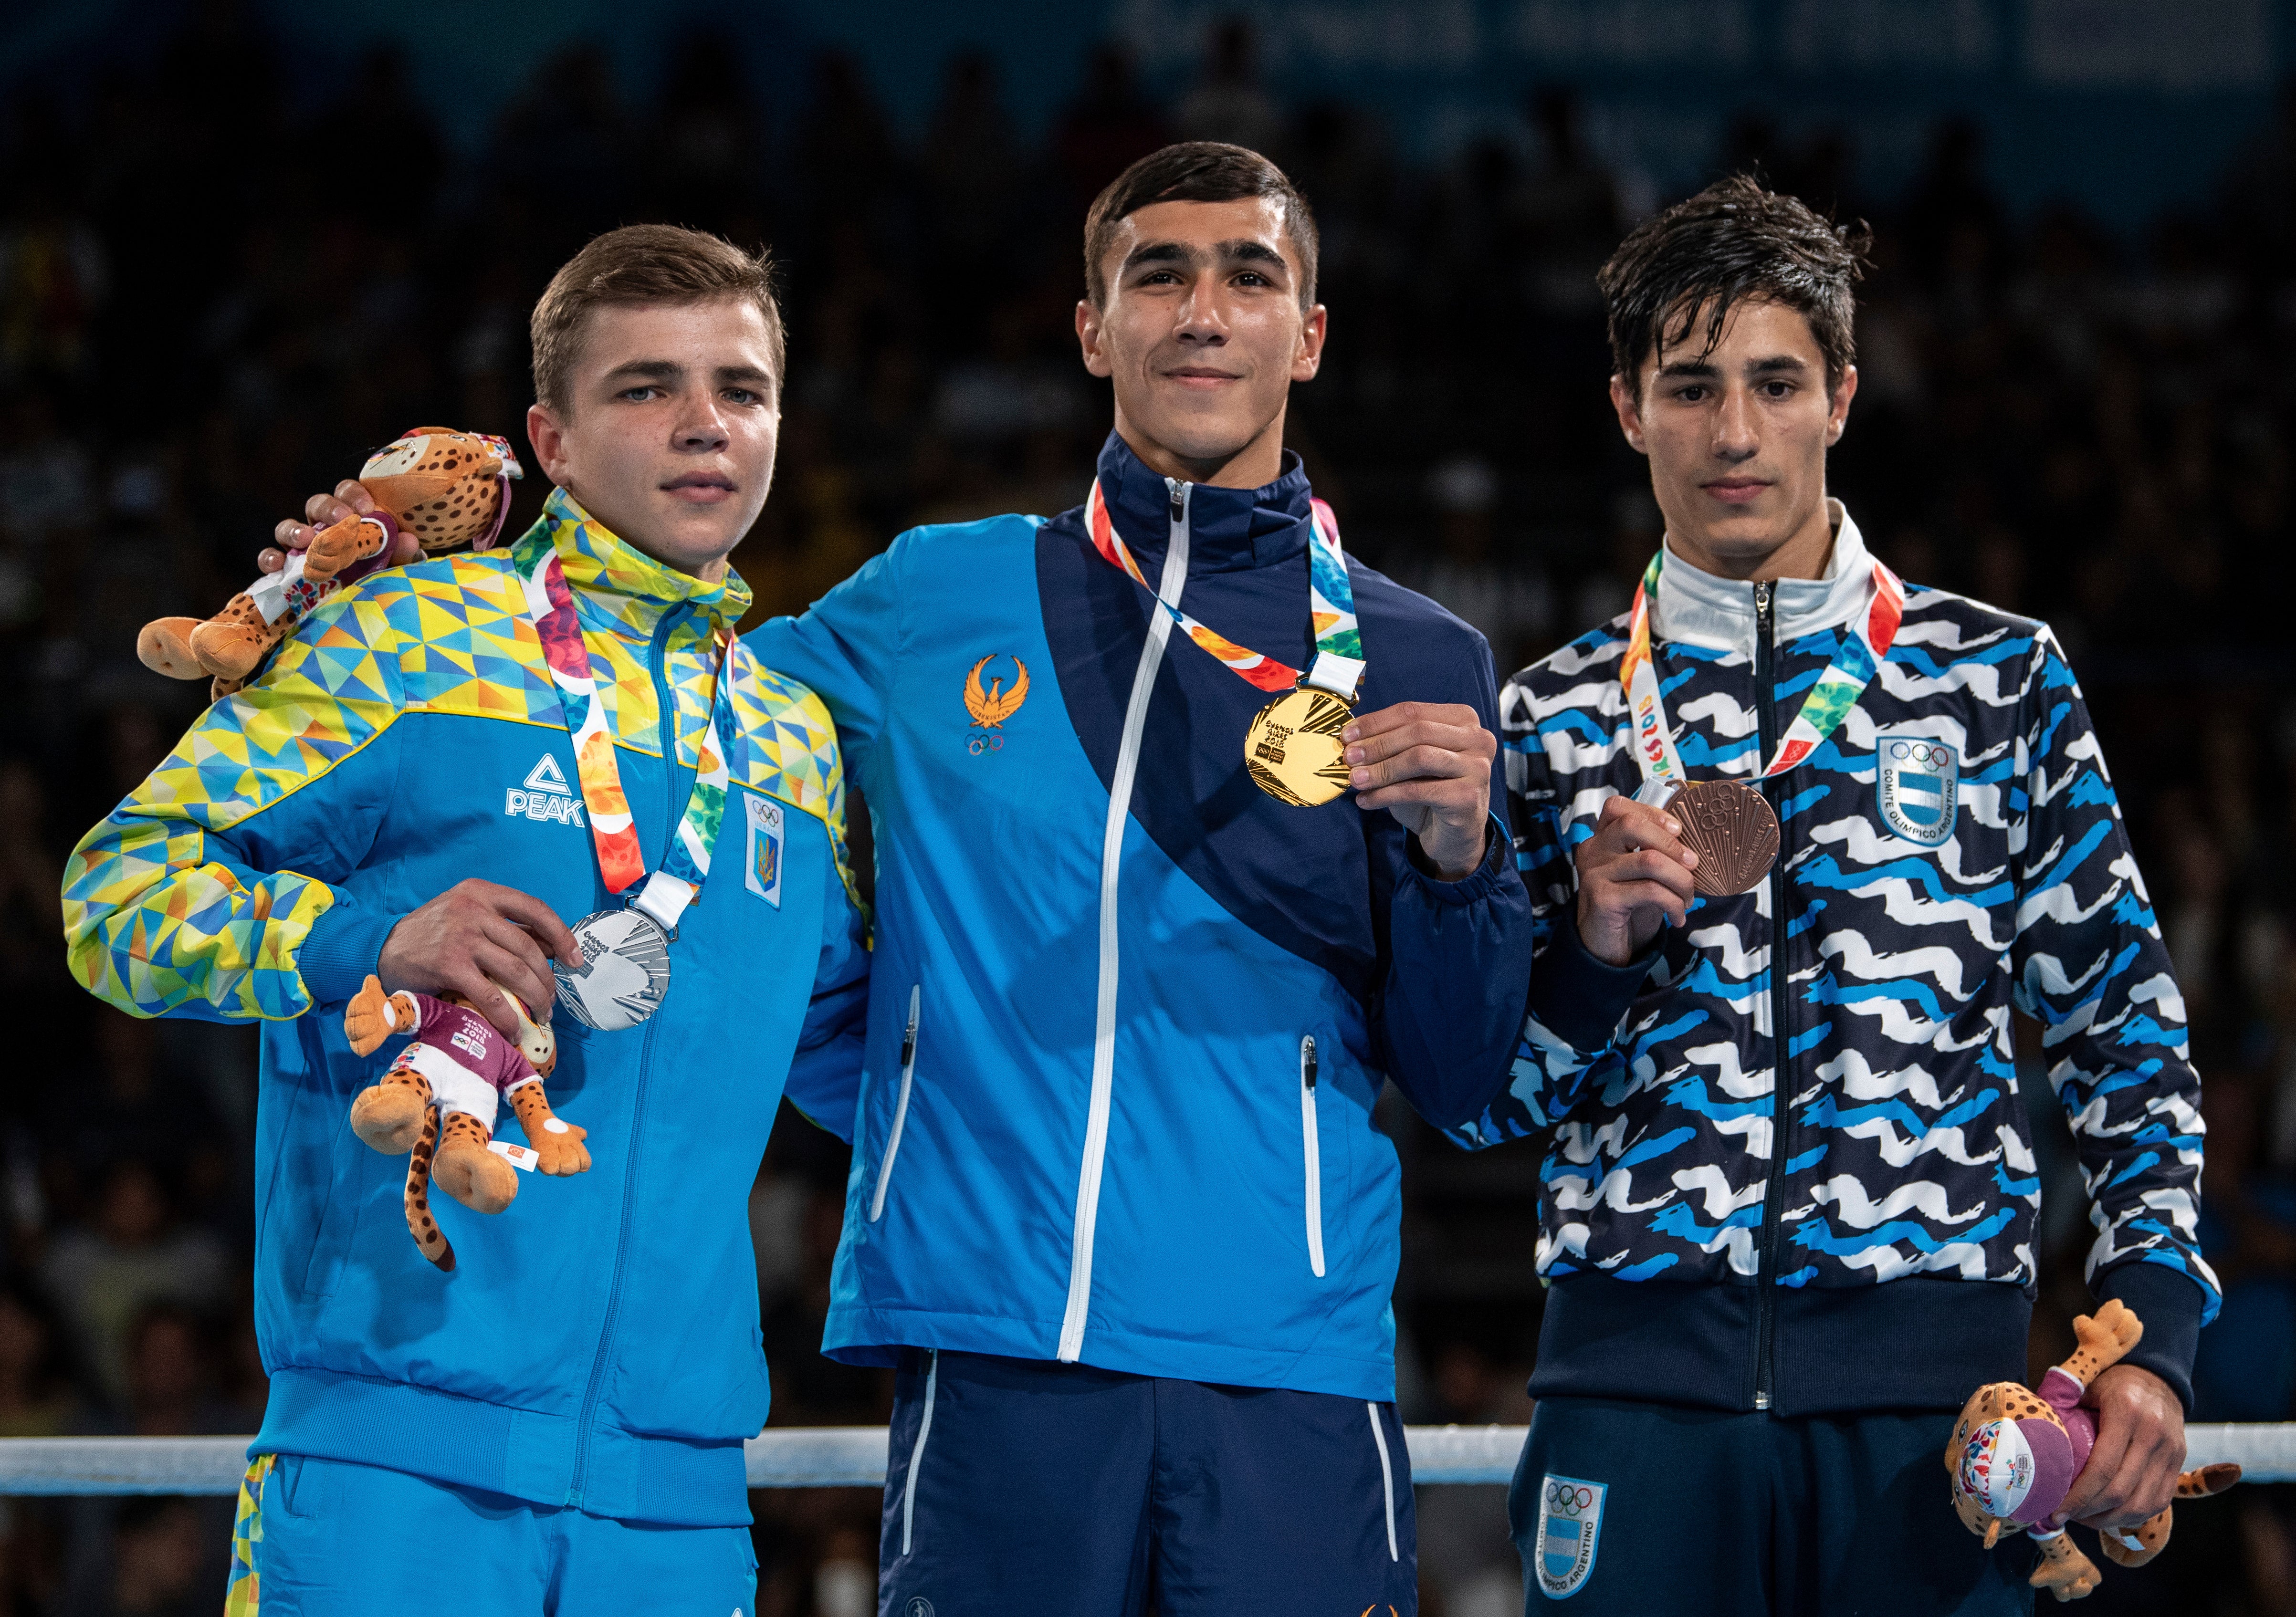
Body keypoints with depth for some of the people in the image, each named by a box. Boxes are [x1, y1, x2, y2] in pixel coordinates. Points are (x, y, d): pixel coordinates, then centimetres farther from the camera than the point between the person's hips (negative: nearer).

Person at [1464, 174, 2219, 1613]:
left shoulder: (1998, 678, 9)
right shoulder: (1558, 719, 12)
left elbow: (2124, 1027, 8)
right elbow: (1487, 1103, 14)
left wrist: (2156, 1328, -3)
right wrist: (1589, 947, -6)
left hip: (1929, 1380, -1)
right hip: (1639, 1369, 1)